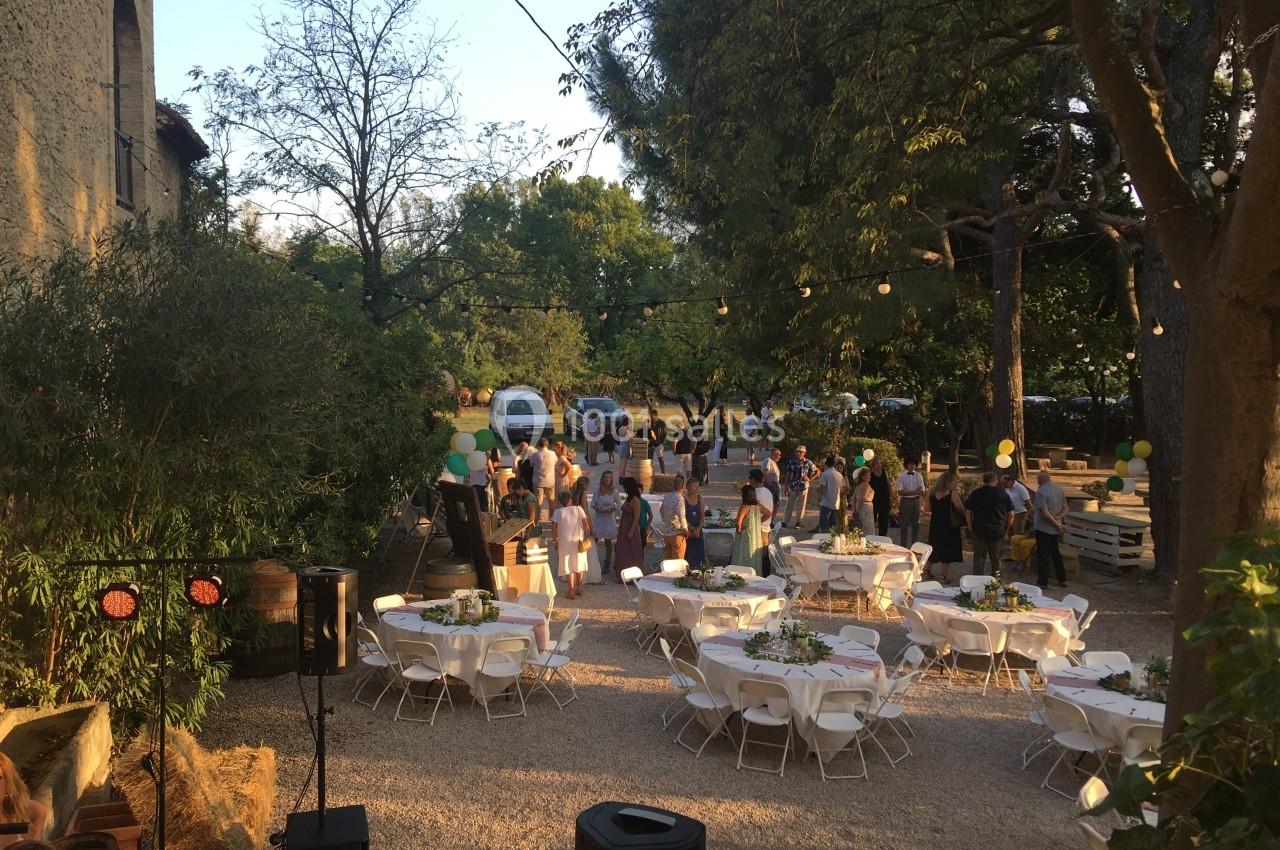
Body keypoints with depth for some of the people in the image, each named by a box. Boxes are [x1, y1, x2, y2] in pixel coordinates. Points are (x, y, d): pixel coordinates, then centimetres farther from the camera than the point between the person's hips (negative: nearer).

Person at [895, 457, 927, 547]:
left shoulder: (918, 475, 4)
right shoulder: (901, 475, -5)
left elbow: (922, 492, -3)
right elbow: (900, 492, -12)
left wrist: (908, 492, -16)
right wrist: (915, 491, -15)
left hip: (916, 501, 3)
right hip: (905, 501, -3)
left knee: (916, 524, 10)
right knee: (904, 524, 2)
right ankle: (903, 546, 8)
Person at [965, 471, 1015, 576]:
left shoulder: (976, 493, -2)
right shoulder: (1003, 494, -2)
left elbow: (968, 511, -2)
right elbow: (1011, 514, 1)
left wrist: (970, 528, 4)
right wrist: (1006, 529, 11)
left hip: (979, 531, 0)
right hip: (998, 532, 0)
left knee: (979, 558, 6)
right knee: (996, 558, 12)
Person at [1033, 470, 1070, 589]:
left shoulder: (1041, 491, -18)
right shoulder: (1059, 489, 6)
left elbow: (1045, 513, -23)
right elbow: (1065, 509, 9)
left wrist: (1057, 525, -14)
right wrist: (1057, 518, -8)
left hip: (1043, 528, -7)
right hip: (1055, 529, 7)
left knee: (1043, 555, 1)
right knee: (1055, 553, 18)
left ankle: (1043, 582, 6)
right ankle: (1062, 579, 22)